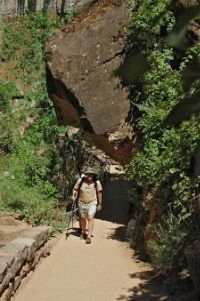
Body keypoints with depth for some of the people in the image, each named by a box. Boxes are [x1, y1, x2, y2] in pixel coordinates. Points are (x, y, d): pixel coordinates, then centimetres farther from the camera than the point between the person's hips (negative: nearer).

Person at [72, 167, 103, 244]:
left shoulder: (97, 182, -9)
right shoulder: (80, 181, -8)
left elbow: (99, 193, 0)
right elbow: (75, 189, 6)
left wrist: (100, 204, 5)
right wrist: (73, 196, -12)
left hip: (92, 204, -2)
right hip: (82, 203, 2)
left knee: (90, 218, -18)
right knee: (82, 219, 17)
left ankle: (89, 237, -18)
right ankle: (83, 233, 42)